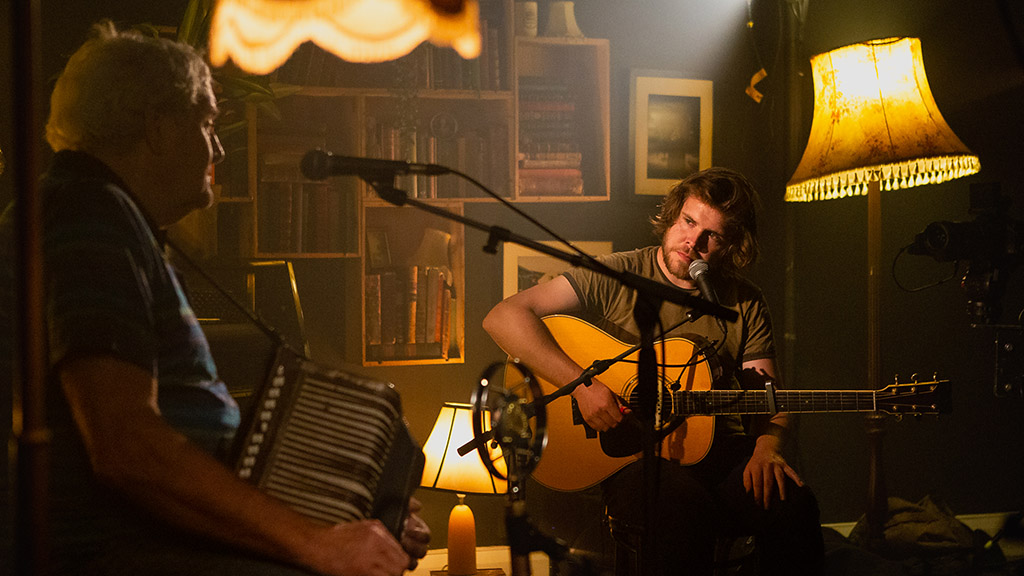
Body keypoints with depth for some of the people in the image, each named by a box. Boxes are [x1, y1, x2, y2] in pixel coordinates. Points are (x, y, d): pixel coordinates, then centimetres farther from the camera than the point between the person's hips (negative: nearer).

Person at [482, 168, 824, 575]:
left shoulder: (745, 305, 10)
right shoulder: (616, 278, -2)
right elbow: (502, 317, -10)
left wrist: (767, 447, -12)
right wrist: (581, 384, -19)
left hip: (722, 456, 4)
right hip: (631, 455, -3)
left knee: (793, 504, -27)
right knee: (683, 505, -37)